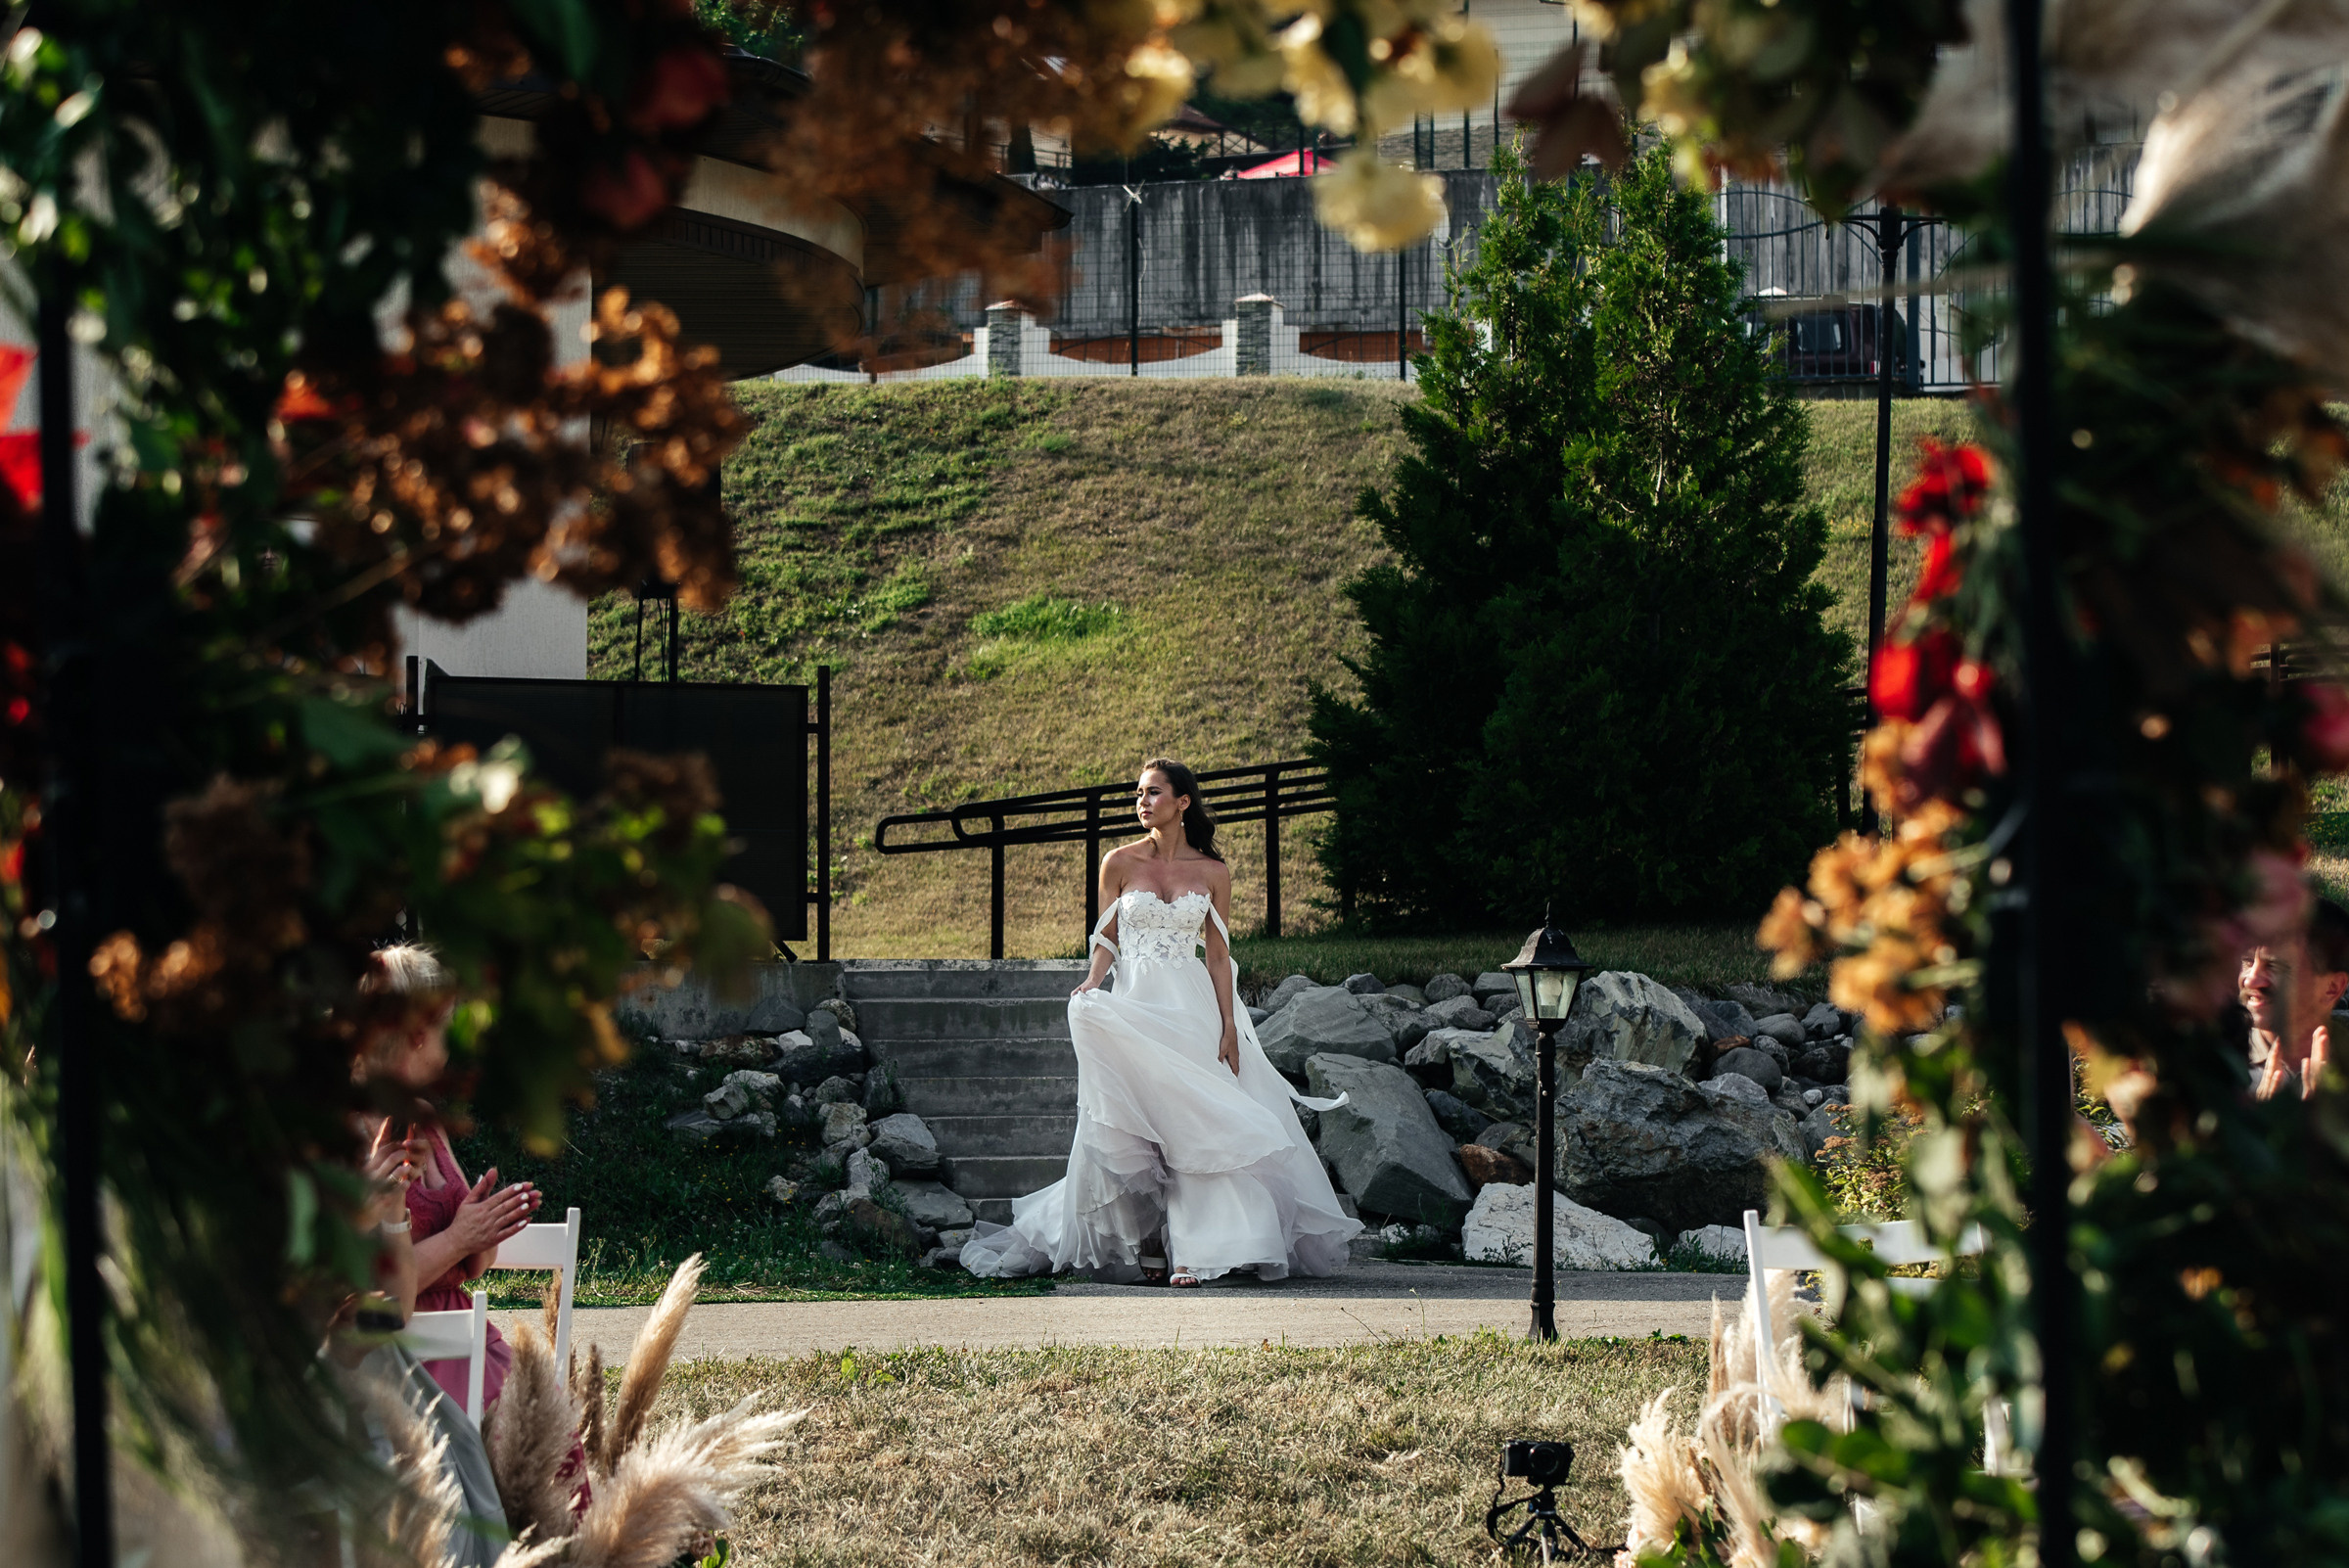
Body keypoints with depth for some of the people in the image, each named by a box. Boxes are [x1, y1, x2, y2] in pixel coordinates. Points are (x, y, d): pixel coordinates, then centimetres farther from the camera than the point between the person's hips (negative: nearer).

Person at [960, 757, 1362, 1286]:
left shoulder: (1212, 873, 6)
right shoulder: (1120, 863, 5)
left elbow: (1219, 956, 7)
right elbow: (1107, 939, 9)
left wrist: (1229, 1027, 0)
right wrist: (1092, 982, -11)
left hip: (1192, 1007, 0)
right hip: (1133, 1005, 0)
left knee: (1192, 1125, -9)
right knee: (1131, 1128, -7)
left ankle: (1189, 1250, -10)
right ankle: (1144, 1243, -1)